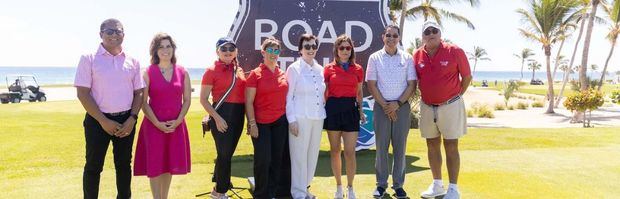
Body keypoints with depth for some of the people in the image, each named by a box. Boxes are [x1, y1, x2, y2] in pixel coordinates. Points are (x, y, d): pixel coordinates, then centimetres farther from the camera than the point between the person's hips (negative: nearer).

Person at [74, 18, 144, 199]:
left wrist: (132, 119, -6)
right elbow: (82, 93, -9)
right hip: (97, 120, -3)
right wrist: (104, 121, -13)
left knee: (124, 165, 14)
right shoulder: (89, 59, -4)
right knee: (93, 167, 6)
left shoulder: (132, 62, 6)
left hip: (126, 121, 3)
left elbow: (138, 92, 8)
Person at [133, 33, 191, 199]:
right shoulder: (148, 72, -2)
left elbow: (187, 100, 5)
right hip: (154, 125, -2)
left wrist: (178, 121, -8)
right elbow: (143, 102, -5)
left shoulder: (182, 72, 5)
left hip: (176, 125, 2)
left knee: (169, 164, 10)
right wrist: (157, 123, -13)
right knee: (155, 165, 0)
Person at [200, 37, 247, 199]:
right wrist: (217, 118, -17)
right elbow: (203, 99, -8)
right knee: (224, 153, 1)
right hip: (222, 114, -6)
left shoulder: (239, 70, 10)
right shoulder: (211, 71, -7)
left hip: (238, 114, 6)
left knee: (229, 152, 15)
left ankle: (219, 180, 34)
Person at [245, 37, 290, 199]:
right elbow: (249, 102, -7)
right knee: (263, 160, -3)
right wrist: (252, 123, -13)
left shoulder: (283, 74, 9)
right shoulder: (255, 74, -5)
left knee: (277, 159, 9)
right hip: (261, 123, -4)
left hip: (280, 122, 5)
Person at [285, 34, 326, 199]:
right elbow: (288, 97, -7)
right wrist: (292, 120, -12)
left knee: (313, 154, 11)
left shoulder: (320, 69, 10)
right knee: (299, 155, -1)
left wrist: (323, 113, 11)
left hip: (318, 118, 5)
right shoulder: (294, 69, -4)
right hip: (300, 118, -5)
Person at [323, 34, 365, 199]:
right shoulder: (329, 68, 2)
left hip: (350, 109, 0)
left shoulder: (358, 69, 6)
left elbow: (359, 92, 14)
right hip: (333, 108, 0)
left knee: (350, 152, -3)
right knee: (335, 150, 8)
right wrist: (323, 110, -1)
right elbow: (324, 92, 6)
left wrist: (361, 110, 7)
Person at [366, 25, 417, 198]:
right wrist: (385, 105, -8)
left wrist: (397, 103, -9)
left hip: (402, 106, 1)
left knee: (400, 147, 3)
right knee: (381, 147, 4)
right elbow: (371, 85, -1)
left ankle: (398, 184, 13)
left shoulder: (407, 58, 4)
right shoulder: (375, 58, 3)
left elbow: (412, 84, 2)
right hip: (381, 106, 0)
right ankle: (381, 184, 14)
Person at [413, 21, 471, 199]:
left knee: (451, 147, 1)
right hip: (427, 107, 4)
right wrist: (427, 95, 9)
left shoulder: (454, 52, -9)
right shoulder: (417, 55, 1)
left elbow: (467, 77, 0)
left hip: (450, 106, -4)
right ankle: (437, 185, 25)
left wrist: (456, 96, 2)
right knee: (432, 145, 12)